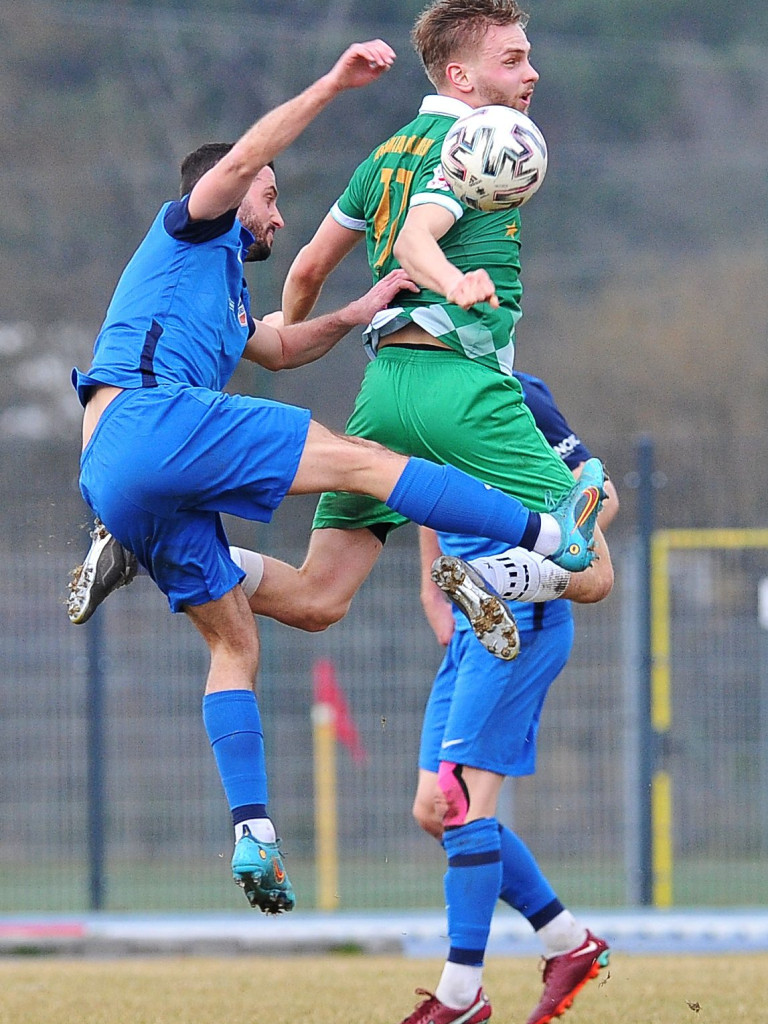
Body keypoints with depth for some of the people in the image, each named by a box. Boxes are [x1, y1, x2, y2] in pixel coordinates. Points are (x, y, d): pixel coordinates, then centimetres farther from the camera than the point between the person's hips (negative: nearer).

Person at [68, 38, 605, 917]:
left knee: (234, 639, 11)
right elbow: (240, 159, -6)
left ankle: (253, 837, 3)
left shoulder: (218, 289, 37)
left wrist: (356, 314, 29)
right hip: (152, 417, -10)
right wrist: (333, 85, -10)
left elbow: (278, 348, 44)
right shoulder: (190, 231, 12)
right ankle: (550, 536, -16)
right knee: (357, 459, -13)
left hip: (109, 477, 10)